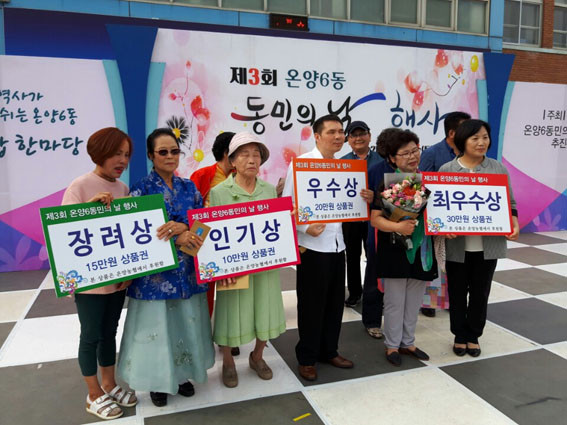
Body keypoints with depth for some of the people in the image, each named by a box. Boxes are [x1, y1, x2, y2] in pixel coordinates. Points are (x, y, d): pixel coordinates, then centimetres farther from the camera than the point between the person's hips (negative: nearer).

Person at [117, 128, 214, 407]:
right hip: (155, 272, -4)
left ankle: (182, 374, 35)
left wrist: (181, 227, -20)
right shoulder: (141, 190, -7)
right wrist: (177, 238, -21)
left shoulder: (188, 187, 5)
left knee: (186, 324, 14)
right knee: (157, 325, 8)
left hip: (188, 270, 4)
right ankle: (157, 381, 30)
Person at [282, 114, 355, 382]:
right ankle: (307, 358, 23)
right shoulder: (301, 163, -8)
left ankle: (329, 351, 33)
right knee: (311, 304, 5)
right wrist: (305, 227, -23)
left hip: (337, 244, 6)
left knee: (335, 302, 15)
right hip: (312, 246, -6)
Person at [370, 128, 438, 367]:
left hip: (422, 251, 5)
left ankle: (408, 342, 34)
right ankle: (392, 345, 26)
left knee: (414, 301, 16)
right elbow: (375, 218, -15)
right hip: (395, 251, -4)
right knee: (395, 302, 7)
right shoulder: (387, 183, -9)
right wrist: (397, 227, -29)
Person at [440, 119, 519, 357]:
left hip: (488, 245, 2)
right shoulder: (446, 170, -2)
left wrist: (514, 224, -10)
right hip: (457, 245, -1)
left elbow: (509, 203, 8)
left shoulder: (498, 169, 4)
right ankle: (460, 336, 30)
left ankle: (474, 336, 32)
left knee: (480, 292, 13)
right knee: (458, 292, 11)